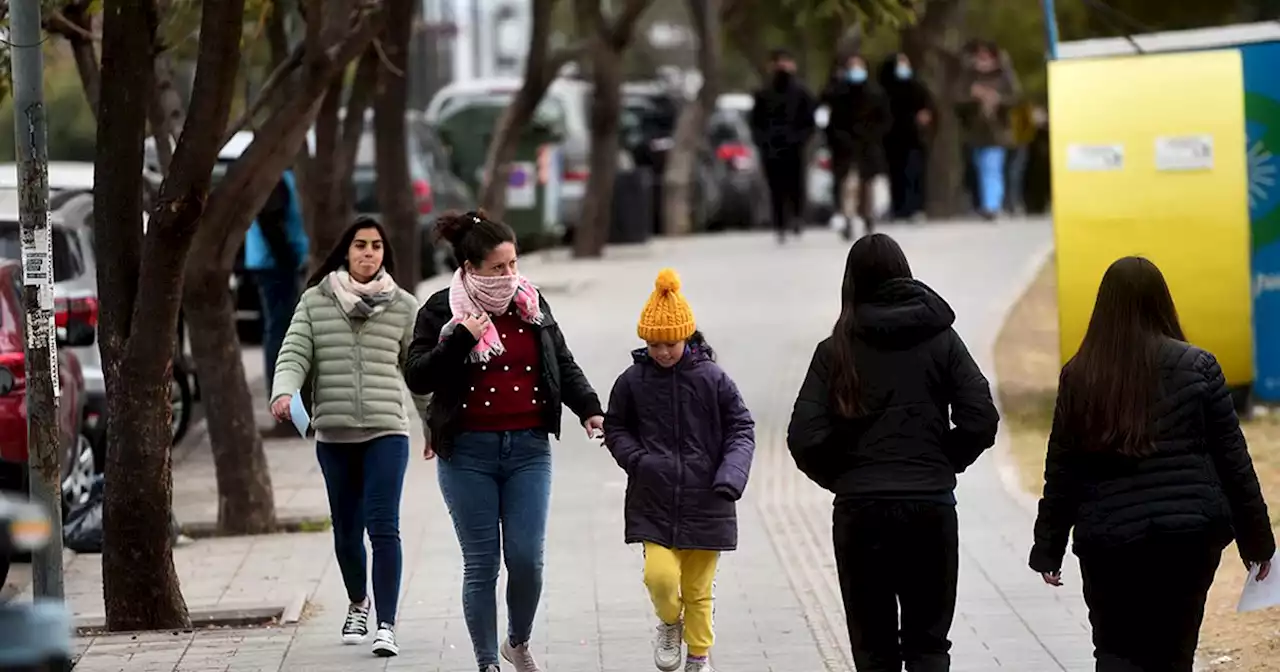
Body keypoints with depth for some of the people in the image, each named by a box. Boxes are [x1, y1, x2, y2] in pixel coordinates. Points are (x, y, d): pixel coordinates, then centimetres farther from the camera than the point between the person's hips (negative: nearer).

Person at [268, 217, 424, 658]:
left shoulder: (403, 306, 5)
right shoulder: (315, 302, 5)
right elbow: (295, 353, -3)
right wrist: (284, 392, -22)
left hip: (386, 431, -2)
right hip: (333, 434, 2)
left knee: (383, 527, -13)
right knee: (346, 529, 13)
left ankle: (386, 625, -13)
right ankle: (358, 605, 38)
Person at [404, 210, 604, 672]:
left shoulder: (531, 303, 8)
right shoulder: (441, 311, -3)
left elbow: (563, 364, 17)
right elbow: (417, 377, -9)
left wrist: (588, 408, 4)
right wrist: (461, 339, -19)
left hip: (528, 448, 2)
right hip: (468, 452, -2)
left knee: (527, 559, -3)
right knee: (481, 564, 1)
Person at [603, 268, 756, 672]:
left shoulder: (712, 378, -4)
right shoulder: (632, 381, -2)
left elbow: (741, 428, 2)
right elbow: (615, 428, 9)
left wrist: (732, 474, -13)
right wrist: (636, 459, -9)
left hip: (704, 503, 0)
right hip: (653, 503, 0)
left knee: (698, 589, 8)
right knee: (660, 576, -15)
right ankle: (670, 623, 18)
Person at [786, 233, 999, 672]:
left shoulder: (837, 349, -1)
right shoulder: (940, 339, 1)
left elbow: (805, 438, -9)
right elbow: (980, 421, -6)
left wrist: (841, 478, 8)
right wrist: (943, 465, 9)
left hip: (860, 508, 0)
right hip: (932, 504, 1)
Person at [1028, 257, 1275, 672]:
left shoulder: (1080, 377, 1)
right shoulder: (1196, 367, -1)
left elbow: (1060, 473, 3)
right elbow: (1232, 459, 1)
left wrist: (1048, 550, 12)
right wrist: (1256, 539, 9)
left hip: (1108, 543, 0)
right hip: (1191, 536, 0)